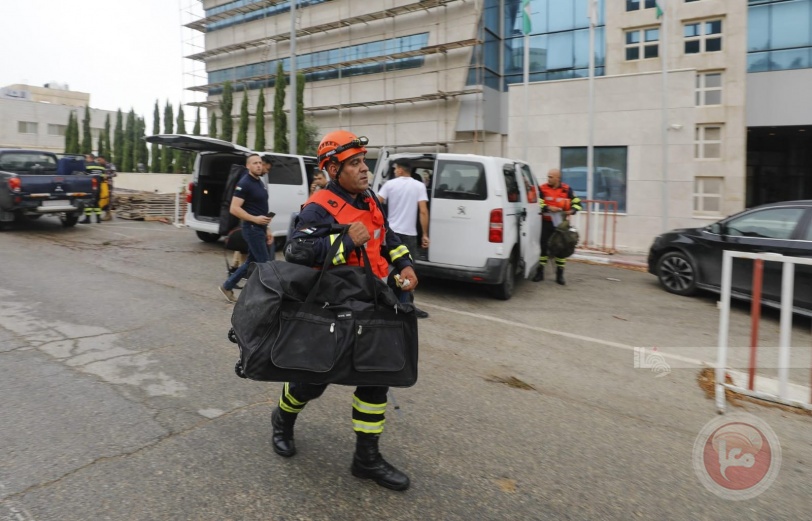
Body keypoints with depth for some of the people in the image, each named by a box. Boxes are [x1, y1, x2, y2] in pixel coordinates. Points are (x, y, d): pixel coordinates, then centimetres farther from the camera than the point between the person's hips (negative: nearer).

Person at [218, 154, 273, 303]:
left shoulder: (261, 183, 15)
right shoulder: (244, 183, -13)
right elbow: (234, 209, -19)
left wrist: (267, 229, 18)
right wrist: (255, 219, -24)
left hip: (260, 228, 9)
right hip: (252, 228, -9)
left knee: (251, 262, 15)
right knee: (265, 263, -6)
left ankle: (227, 287, 26)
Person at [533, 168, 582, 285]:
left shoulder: (566, 189, 1)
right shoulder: (543, 189, -2)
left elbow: (577, 202, 7)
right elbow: (537, 203, -11)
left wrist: (572, 210, -12)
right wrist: (548, 208, -25)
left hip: (561, 223, 1)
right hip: (546, 223, -1)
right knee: (543, 246, 2)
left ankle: (560, 274, 14)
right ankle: (540, 272, 13)